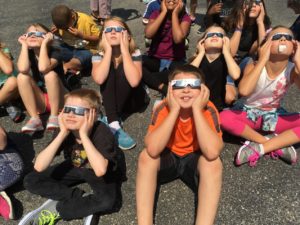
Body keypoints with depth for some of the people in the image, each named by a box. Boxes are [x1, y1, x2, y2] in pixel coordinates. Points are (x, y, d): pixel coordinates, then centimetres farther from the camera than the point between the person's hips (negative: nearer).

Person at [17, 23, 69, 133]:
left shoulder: (55, 52, -13)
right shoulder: (29, 53, -1)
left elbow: (43, 68, -35)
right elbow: (23, 69, -25)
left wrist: (44, 44, -26)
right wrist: (24, 45, -17)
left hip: (59, 99, -4)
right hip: (40, 101, 4)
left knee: (51, 74, -30)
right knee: (22, 76, -19)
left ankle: (54, 117, -21)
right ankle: (35, 119, -21)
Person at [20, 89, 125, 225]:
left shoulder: (102, 132, -32)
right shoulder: (65, 131, -19)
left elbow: (100, 170, -47)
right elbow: (39, 167, -28)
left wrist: (83, 135, -43)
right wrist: (62, 133, -35)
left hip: (102, 174, -4)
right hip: (75, 168, 4)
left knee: (108, 200, -34)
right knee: (30, 181, -8)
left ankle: (57, 209, -13)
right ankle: (84, 200, -12)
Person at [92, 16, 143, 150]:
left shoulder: (135, 53, -17)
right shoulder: (100, 55, -13)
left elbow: (134, 81, -36)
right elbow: (99, 79, -34)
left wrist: (124, 49, -31)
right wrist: (109, 49, -28)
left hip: (131, 98, -1)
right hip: (109, 99, 1)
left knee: (122, 69, -28)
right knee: (110, 69, -27)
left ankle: (109, 121, -26)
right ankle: (114, 125, -36)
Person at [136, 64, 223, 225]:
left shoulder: (208, 109, -23)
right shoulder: (163, 108, -21)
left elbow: (212, 152, -39)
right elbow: (153, 150, -37)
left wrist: (197, 109, -37)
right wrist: (174, 110, -36)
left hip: (194, 159, 0)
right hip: (168, 157, 1)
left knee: (213, 162, -32)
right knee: (146, 156, -29)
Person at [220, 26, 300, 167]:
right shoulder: (254, 66, -18)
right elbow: (244, 91, -40)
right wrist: (263, 59, -34)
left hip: (274, 116, 2)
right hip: (248, 114, -1)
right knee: (223, 118, -32)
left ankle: (259, 148, -23)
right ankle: (277, 144, -21)